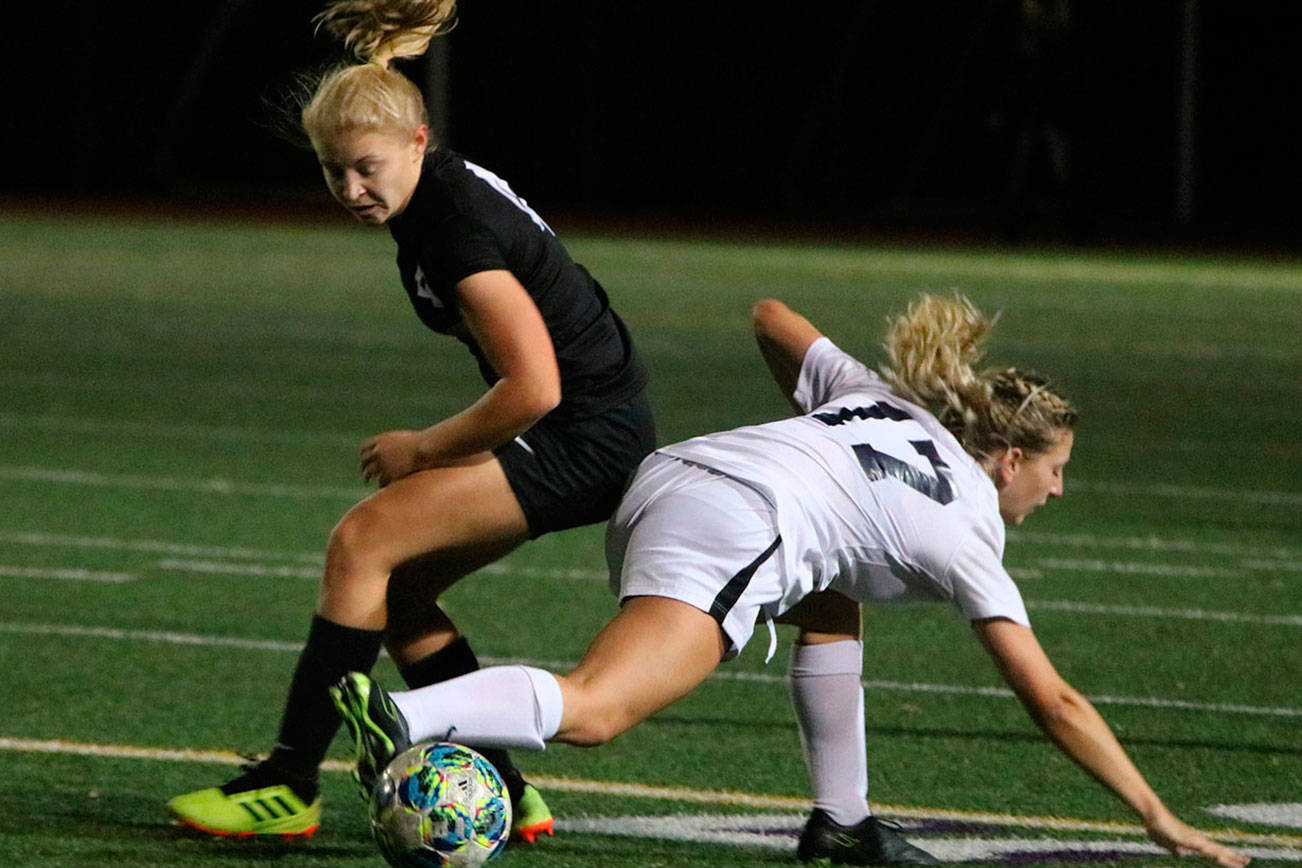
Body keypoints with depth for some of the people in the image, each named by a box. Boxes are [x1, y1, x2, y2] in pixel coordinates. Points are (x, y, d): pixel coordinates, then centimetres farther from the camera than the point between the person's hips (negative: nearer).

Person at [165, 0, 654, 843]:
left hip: (587, 442, -10)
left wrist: (423, 450, -13)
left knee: (362, 545, -14)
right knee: (397, 588, 8)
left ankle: (289, 786, -10)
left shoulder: (459, 223, -23)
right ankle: (500, 795, 11)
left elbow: (532, 389, -26)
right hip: (591, 432, 10)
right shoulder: (439, 193, 6)